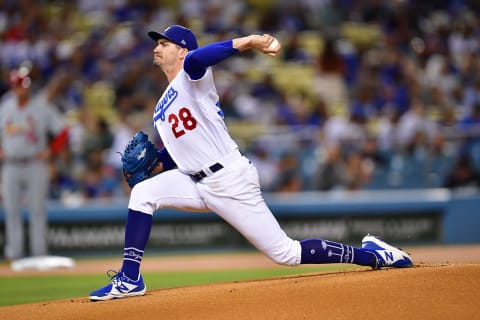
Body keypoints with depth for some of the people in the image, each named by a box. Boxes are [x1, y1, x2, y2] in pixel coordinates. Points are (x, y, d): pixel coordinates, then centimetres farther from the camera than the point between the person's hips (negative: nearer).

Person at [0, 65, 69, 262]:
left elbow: (62, 131, -1)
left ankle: (39, 252, 0)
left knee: (37, 209, -3)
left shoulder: (42, 107, -4)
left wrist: (50, 151, -9)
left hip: (35, 164, -3)